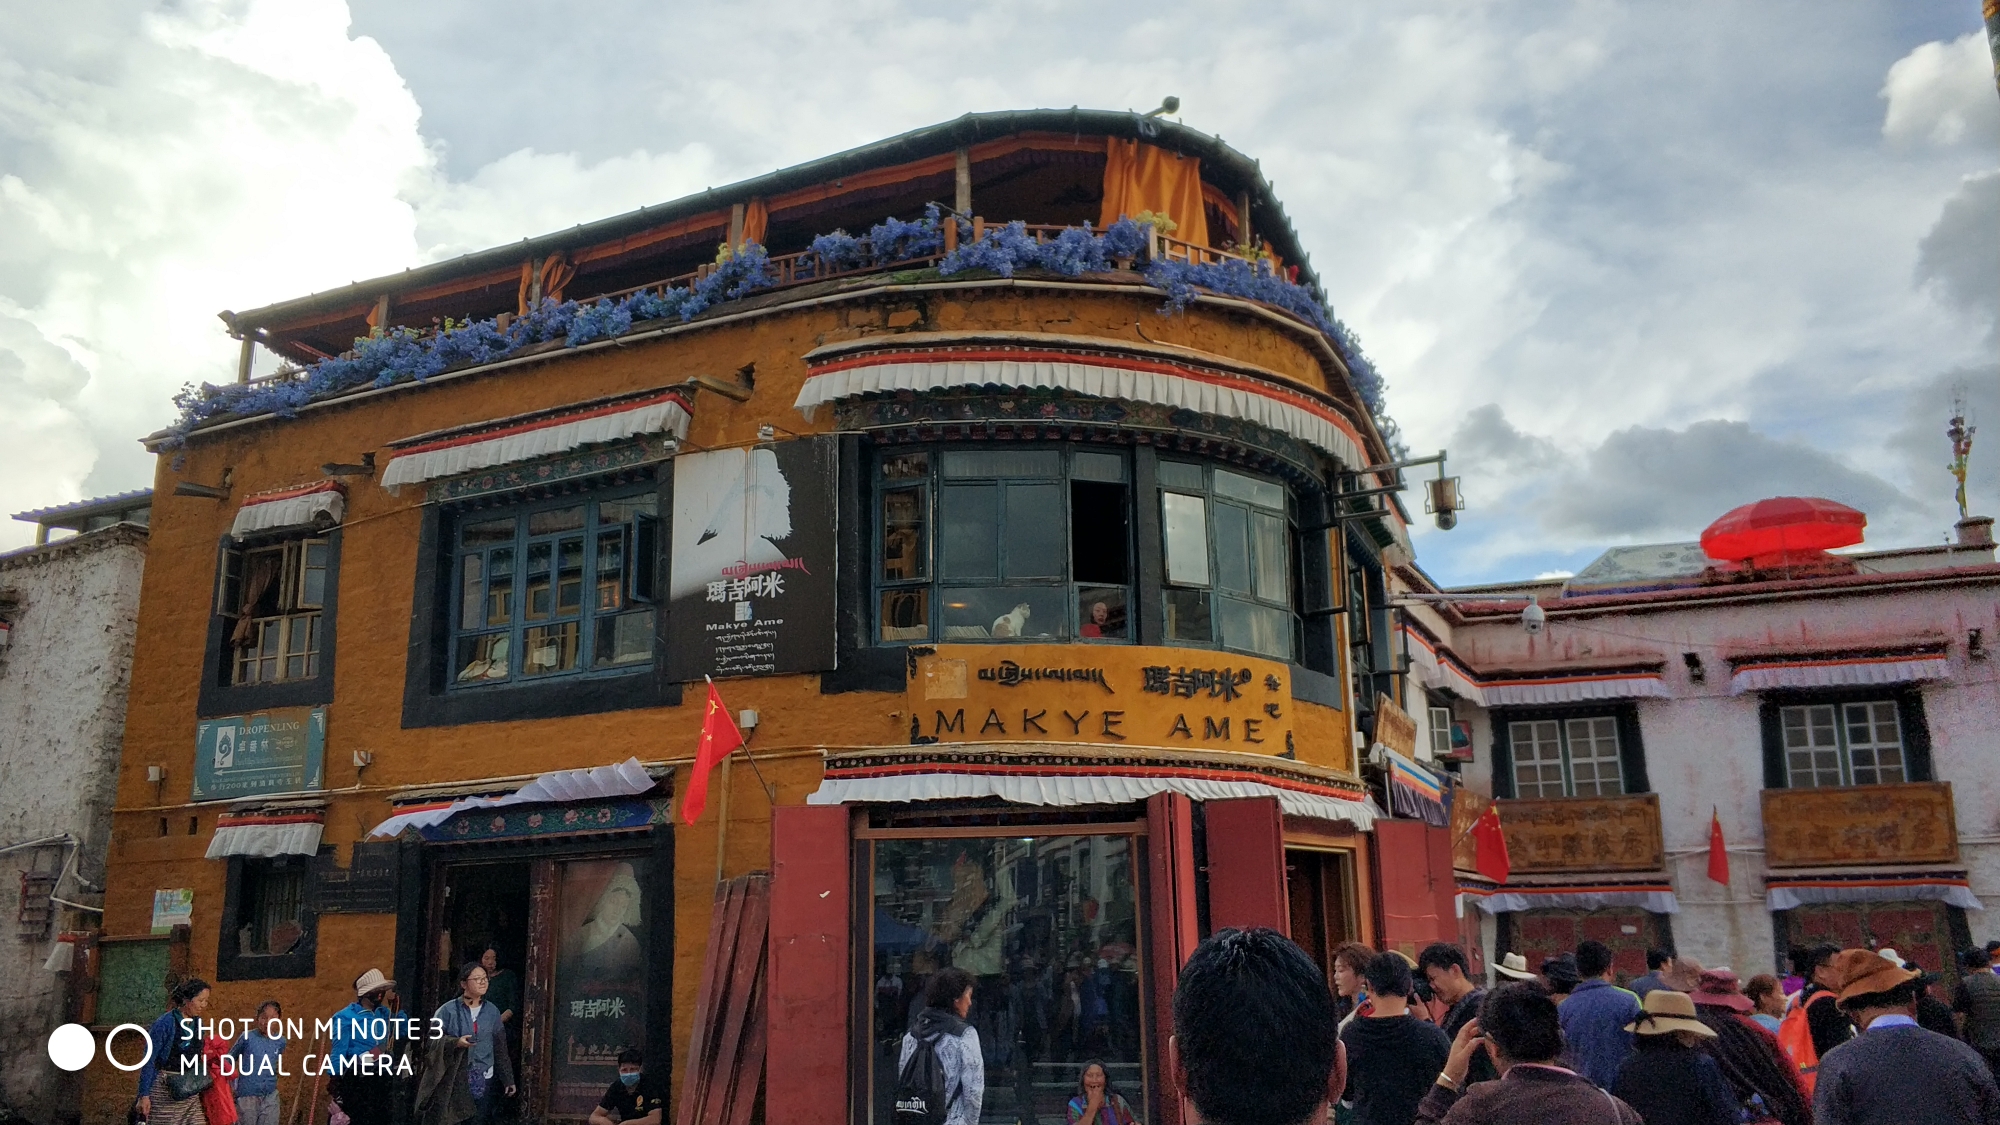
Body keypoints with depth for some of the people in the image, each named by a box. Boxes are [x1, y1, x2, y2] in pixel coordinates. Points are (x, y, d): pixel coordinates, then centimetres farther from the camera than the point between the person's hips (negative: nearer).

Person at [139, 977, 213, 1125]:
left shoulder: (198, 1023, 7)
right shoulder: (165, 1023, -11)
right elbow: (149, 1060, -10)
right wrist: (144, 1095, -13)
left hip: (190, 1093, 6)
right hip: (165, 1091, -5)